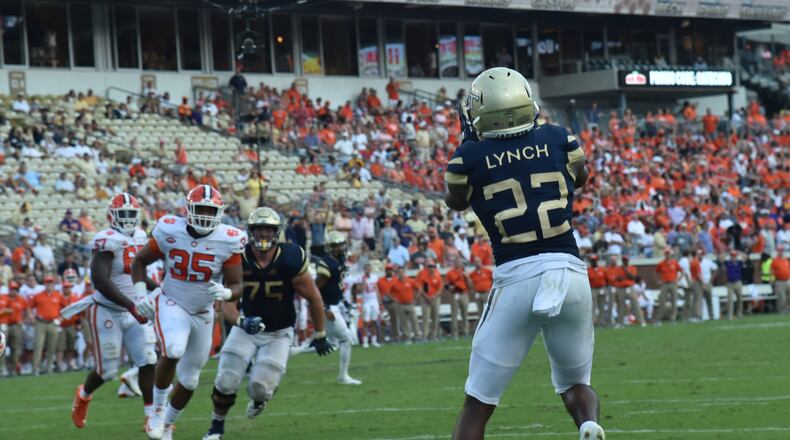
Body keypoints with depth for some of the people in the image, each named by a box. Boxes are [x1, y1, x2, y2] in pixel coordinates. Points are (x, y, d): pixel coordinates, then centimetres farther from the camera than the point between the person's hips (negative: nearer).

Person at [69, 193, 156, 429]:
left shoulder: (139, 237, 7)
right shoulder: (108, 241, -19)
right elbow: (100, 279, -28)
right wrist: (131, 305, -31)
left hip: (133, 313, 7)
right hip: (107, 313, -7)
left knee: (148, 362, -6)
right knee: (107, 370, 2)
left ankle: (151, 415, -2)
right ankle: (83, 394, 33)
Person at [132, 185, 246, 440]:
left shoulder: (228, 241, -14)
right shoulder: (170, 231, -14)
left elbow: (236, 286, -9)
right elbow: (140, 261, 2)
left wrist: (225, 293, -32)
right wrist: (140, 293, -10)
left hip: (203, 313, 3)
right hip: (171, 305, -3)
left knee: (189, 380, 12)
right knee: (173, 352, -31)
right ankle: (158, 409, -10)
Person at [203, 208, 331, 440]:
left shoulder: (291, 259, -20)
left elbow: (314, 299, -8)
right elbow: (227, 303, -17)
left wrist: (319, 334, 0)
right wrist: (241, 321, -39)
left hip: (279, 334, -1)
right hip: (247, 328, 1)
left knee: (260, 388, -12)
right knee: (226, 382, -8)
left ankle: (259, 397, 28)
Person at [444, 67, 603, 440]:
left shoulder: (470, 156, -2)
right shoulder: (558, 139, 5)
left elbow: (456, 202, 20)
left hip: (516, 277, -2)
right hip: (569, 272, 2)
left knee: (479, 402, 7)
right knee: (575, 383, 21)